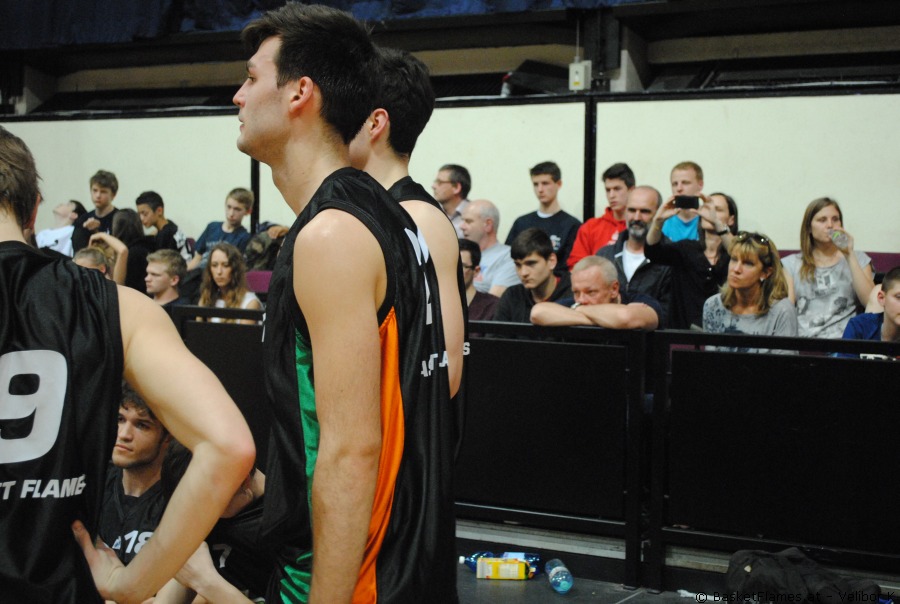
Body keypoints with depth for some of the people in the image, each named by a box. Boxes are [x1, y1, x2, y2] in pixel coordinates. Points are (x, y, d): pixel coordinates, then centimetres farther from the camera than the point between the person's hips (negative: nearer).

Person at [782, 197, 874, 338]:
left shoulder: (858, 259, 16)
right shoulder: (792, 263, 17)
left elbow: (870, 302, 0)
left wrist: (850, 255, -2)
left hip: (842, 339, -1)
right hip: (801, 338, 1)